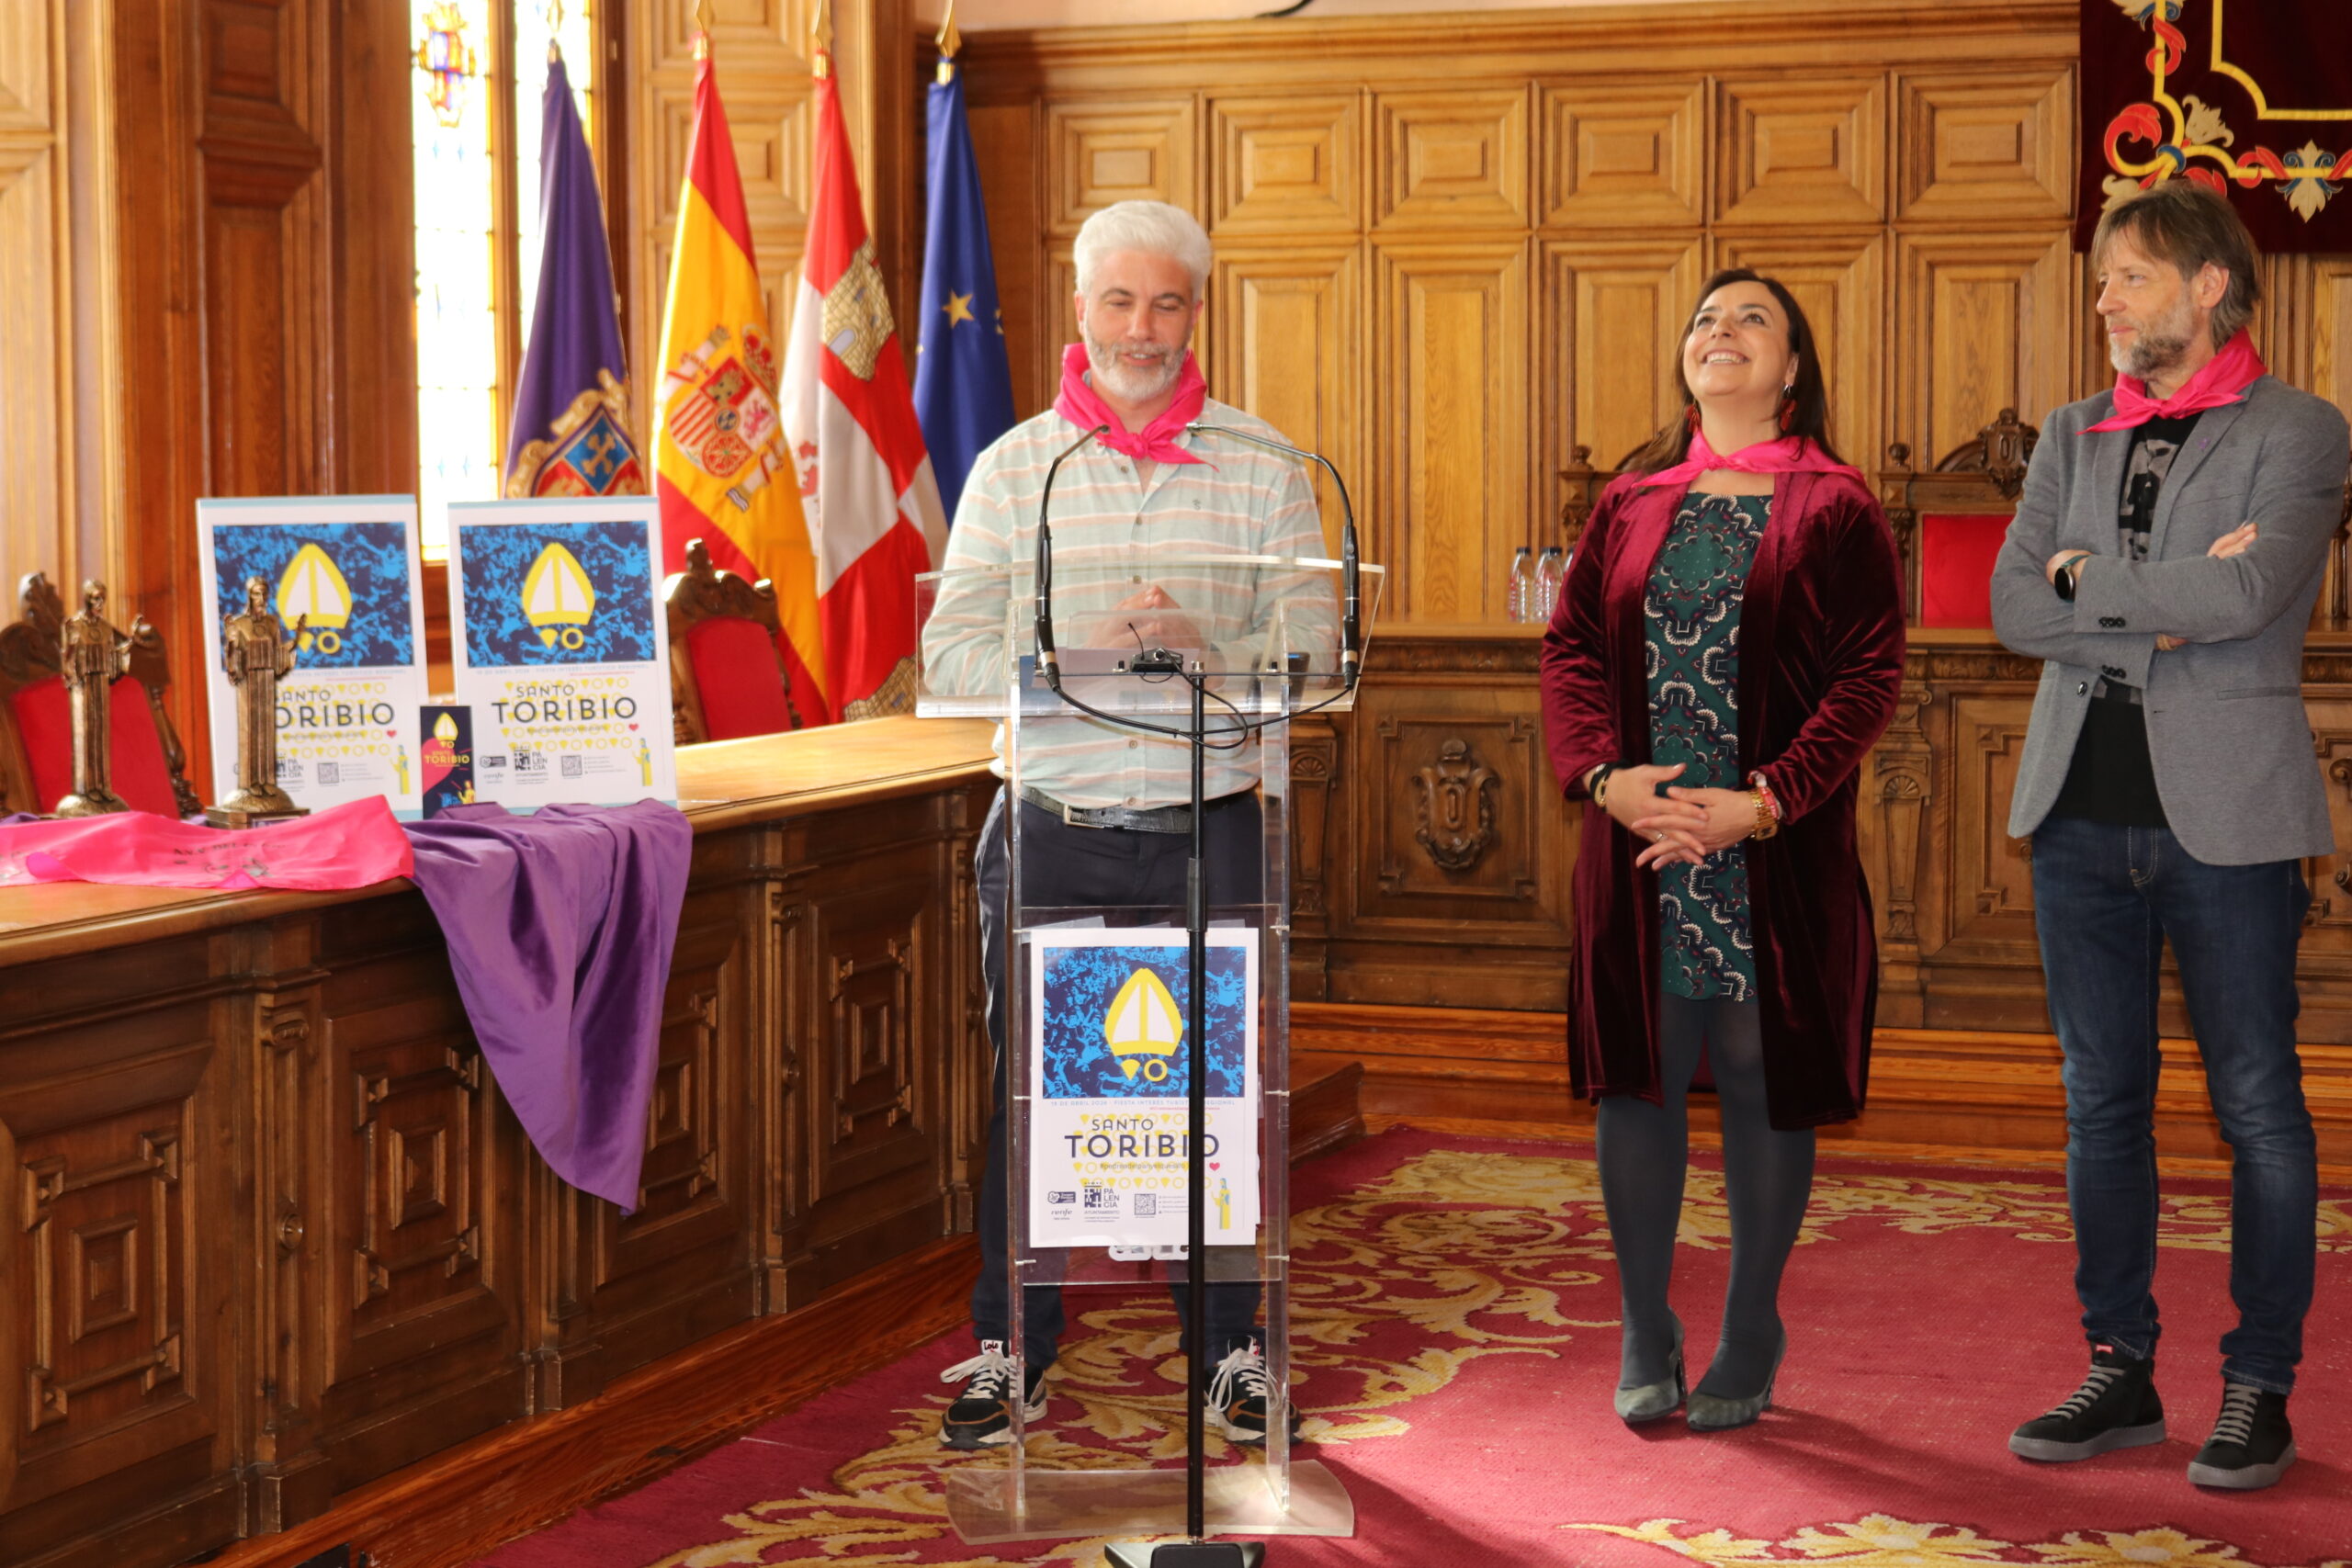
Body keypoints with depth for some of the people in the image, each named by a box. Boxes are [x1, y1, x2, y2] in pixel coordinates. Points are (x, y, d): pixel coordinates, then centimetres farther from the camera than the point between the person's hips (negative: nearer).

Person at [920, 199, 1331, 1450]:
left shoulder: (1261, 466, 6)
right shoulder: (1013, 467, 6)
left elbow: (1310, 641, -2)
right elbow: (953, 650, -3)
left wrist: (1204, 649, -20)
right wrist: (1084, 652, -18)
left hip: (1207, 830, 0)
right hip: (1049, 830, 0)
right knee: (1030, 1092, 4)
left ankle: (1228, 1350, 18)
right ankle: (1011, 1352, 17)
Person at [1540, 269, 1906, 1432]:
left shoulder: (1835, 512, 1)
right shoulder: (1631, 504, 12)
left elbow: (1869, 675, -7)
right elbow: (1570, 649, 7)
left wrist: (1764, 802, -17)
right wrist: (1603, 774, -12)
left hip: (1780, 853, -3)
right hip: (1637, 846, 3)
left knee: (1765, 1082, 3)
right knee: (1637, 1076, 4)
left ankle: (1749, 1342, 17)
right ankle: (1644, 1337, 17)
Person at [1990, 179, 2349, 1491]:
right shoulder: (2075, 437, 13)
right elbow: (2016, 606, 1)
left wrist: (2095, 578, -6)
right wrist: (2163, 610, -11)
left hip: (2225, 813, -5)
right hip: (2086, 805, 5)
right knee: (2103, 1099, 8)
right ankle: (2124, 1372, 17)